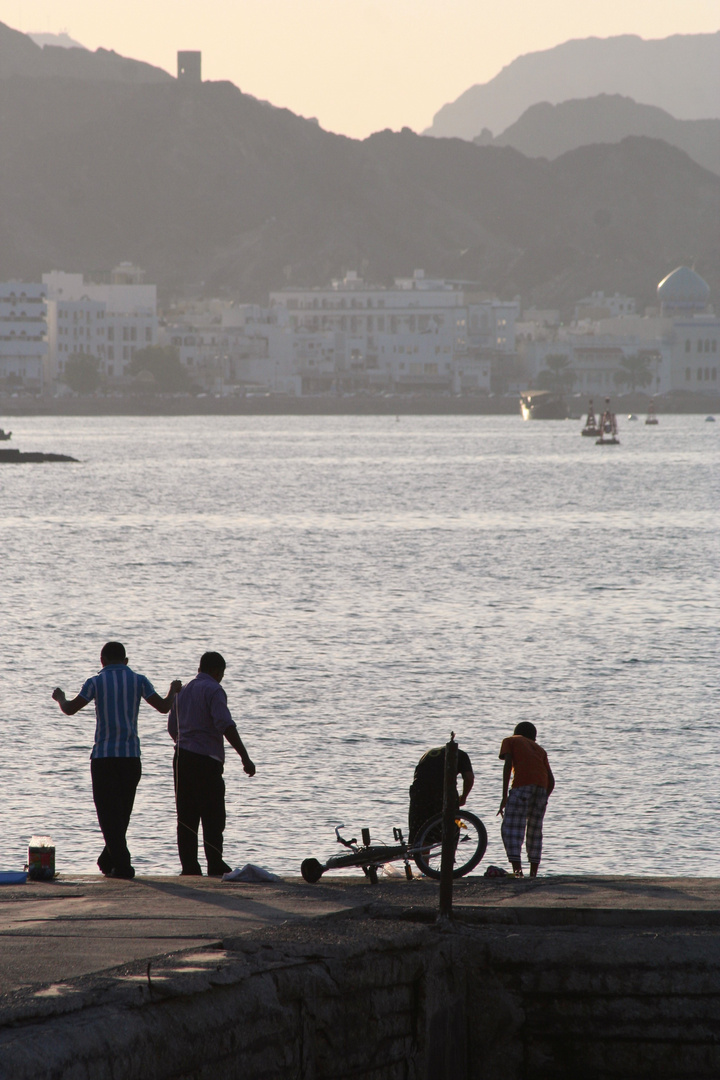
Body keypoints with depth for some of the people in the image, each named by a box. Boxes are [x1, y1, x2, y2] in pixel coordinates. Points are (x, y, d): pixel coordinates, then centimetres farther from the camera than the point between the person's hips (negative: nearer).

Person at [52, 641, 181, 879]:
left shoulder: (96, 682, -2)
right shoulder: (138, 681, 3)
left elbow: (70, 709, -1)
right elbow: (163, 706, 1)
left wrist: (60, 698, 21)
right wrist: (173, 691, 22)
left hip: (103, 757, -2)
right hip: (131, 755, 3)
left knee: (109, 812, -1)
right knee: (122, 811, 15)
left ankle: (121, 864, -11)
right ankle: (109, 861, 25)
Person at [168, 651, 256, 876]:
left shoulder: (183, 691, 17)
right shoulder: (213, 690, -8)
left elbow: (172, 728, 25)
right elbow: (226, 725, -19)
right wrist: (245, 758, -21)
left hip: (182, 757, 7)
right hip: (206, 760, -7)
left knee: (187, 817, 7)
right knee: (213, 817, -6)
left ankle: (189, 866, 4)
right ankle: (215, 866, -12)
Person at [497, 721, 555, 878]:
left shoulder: (510, 741, 20)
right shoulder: (539, 749, 31)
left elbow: (508, 765, 3)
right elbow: (551, 780, 20)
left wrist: (504, 796, -1)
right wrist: (543, 799, 31)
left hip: (522, 785, -5)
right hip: (542, 787, 5)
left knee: (510, 829, -7)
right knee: (535, 830, 15)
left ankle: (517, 870, -23)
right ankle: (533, 874, 11)